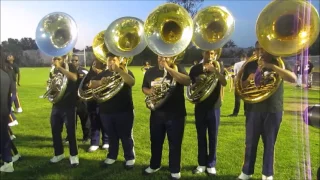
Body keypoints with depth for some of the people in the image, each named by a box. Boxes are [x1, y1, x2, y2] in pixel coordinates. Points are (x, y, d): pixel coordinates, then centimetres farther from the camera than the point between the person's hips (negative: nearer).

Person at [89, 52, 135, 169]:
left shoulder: (125, 71, 2)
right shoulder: (103, 74, 14)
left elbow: (132, 82, -20)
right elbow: (91, 84, 2)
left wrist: (118, 70, -26)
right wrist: (100, 82, -18)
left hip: (124, 110, -4)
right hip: (106, 111, 4)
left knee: (126, 136, 3)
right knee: (111, 136, 15)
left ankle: (130, 158, 16)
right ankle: (112, 156, 29)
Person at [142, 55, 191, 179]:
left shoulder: (177, 68, -4)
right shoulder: (150, 72, 8)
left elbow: (187, 82, -21)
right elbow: (144, 88, 17)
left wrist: (168, 68, -23)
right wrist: (149, 91, -7)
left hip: (175, 114, -3)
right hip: (156, 113, 4)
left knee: (175, 144, 6)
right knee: (155, 141, 16)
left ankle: (175, 170, 22)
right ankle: (154, 165, 37)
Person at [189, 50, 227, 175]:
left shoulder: (218, 66, 1)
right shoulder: (195, 69, 4)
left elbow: (224, 83, -15)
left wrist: (214, 70, -27)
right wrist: (197, 84, -16)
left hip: (214, 106, -1)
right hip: (200, 106, 1)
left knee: (213, 136, 5)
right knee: (201, 136, 8)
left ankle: (211, 164, 17)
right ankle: (202, 164, 19)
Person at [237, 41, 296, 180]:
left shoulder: (278, 63, 3)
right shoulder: (250, 65, 6)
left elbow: (293, 78, -15)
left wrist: (271, 66, -23)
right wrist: (248, 80, -14)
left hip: (273, 110, -1)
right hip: (253, 109, 1)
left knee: (269, 143, 8)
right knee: (250, 142, 6)